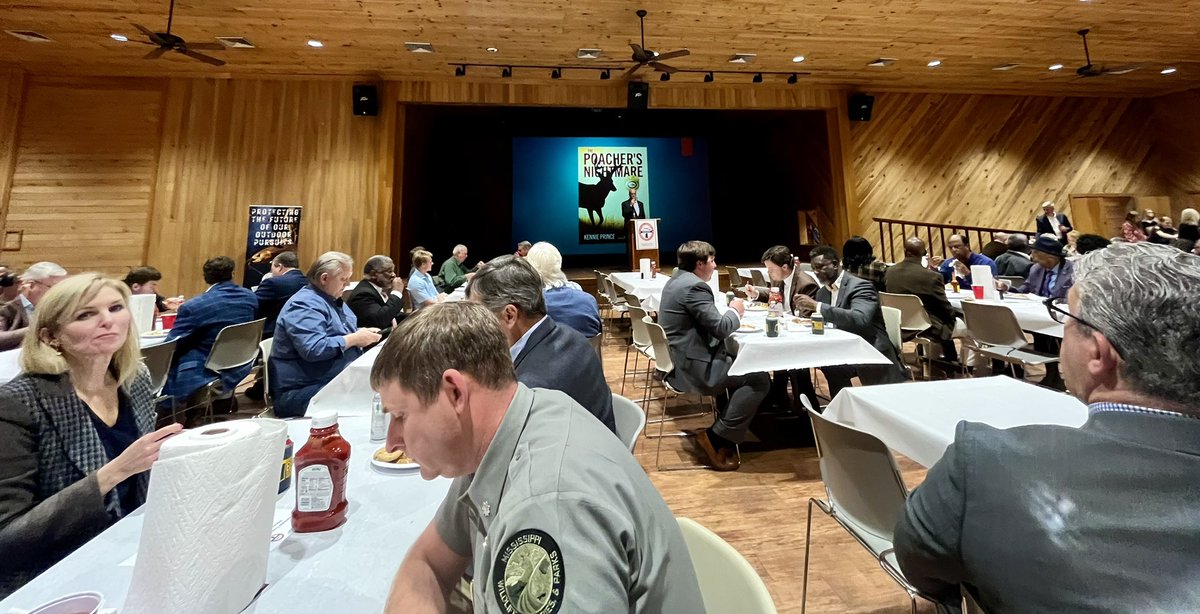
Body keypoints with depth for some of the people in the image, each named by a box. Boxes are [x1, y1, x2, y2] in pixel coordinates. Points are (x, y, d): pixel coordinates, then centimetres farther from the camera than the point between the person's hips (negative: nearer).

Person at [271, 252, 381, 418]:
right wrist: (353, 339, -18)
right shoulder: (304, 305, -15)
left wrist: (362, 334, 4)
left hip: (337, 381, 9)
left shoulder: (333, 300, 16)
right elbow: (313, 349, -28)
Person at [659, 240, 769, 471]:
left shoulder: (677, 280, 13)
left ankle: (728, 431, 27)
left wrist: (729, 312, 10)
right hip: (693, 367, -11)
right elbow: (720, 328, -20)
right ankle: (716, 438, -3)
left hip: (679, 360, 11)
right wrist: (735, 311, -1)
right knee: (759, 379, -8)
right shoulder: (694, 286, -19)